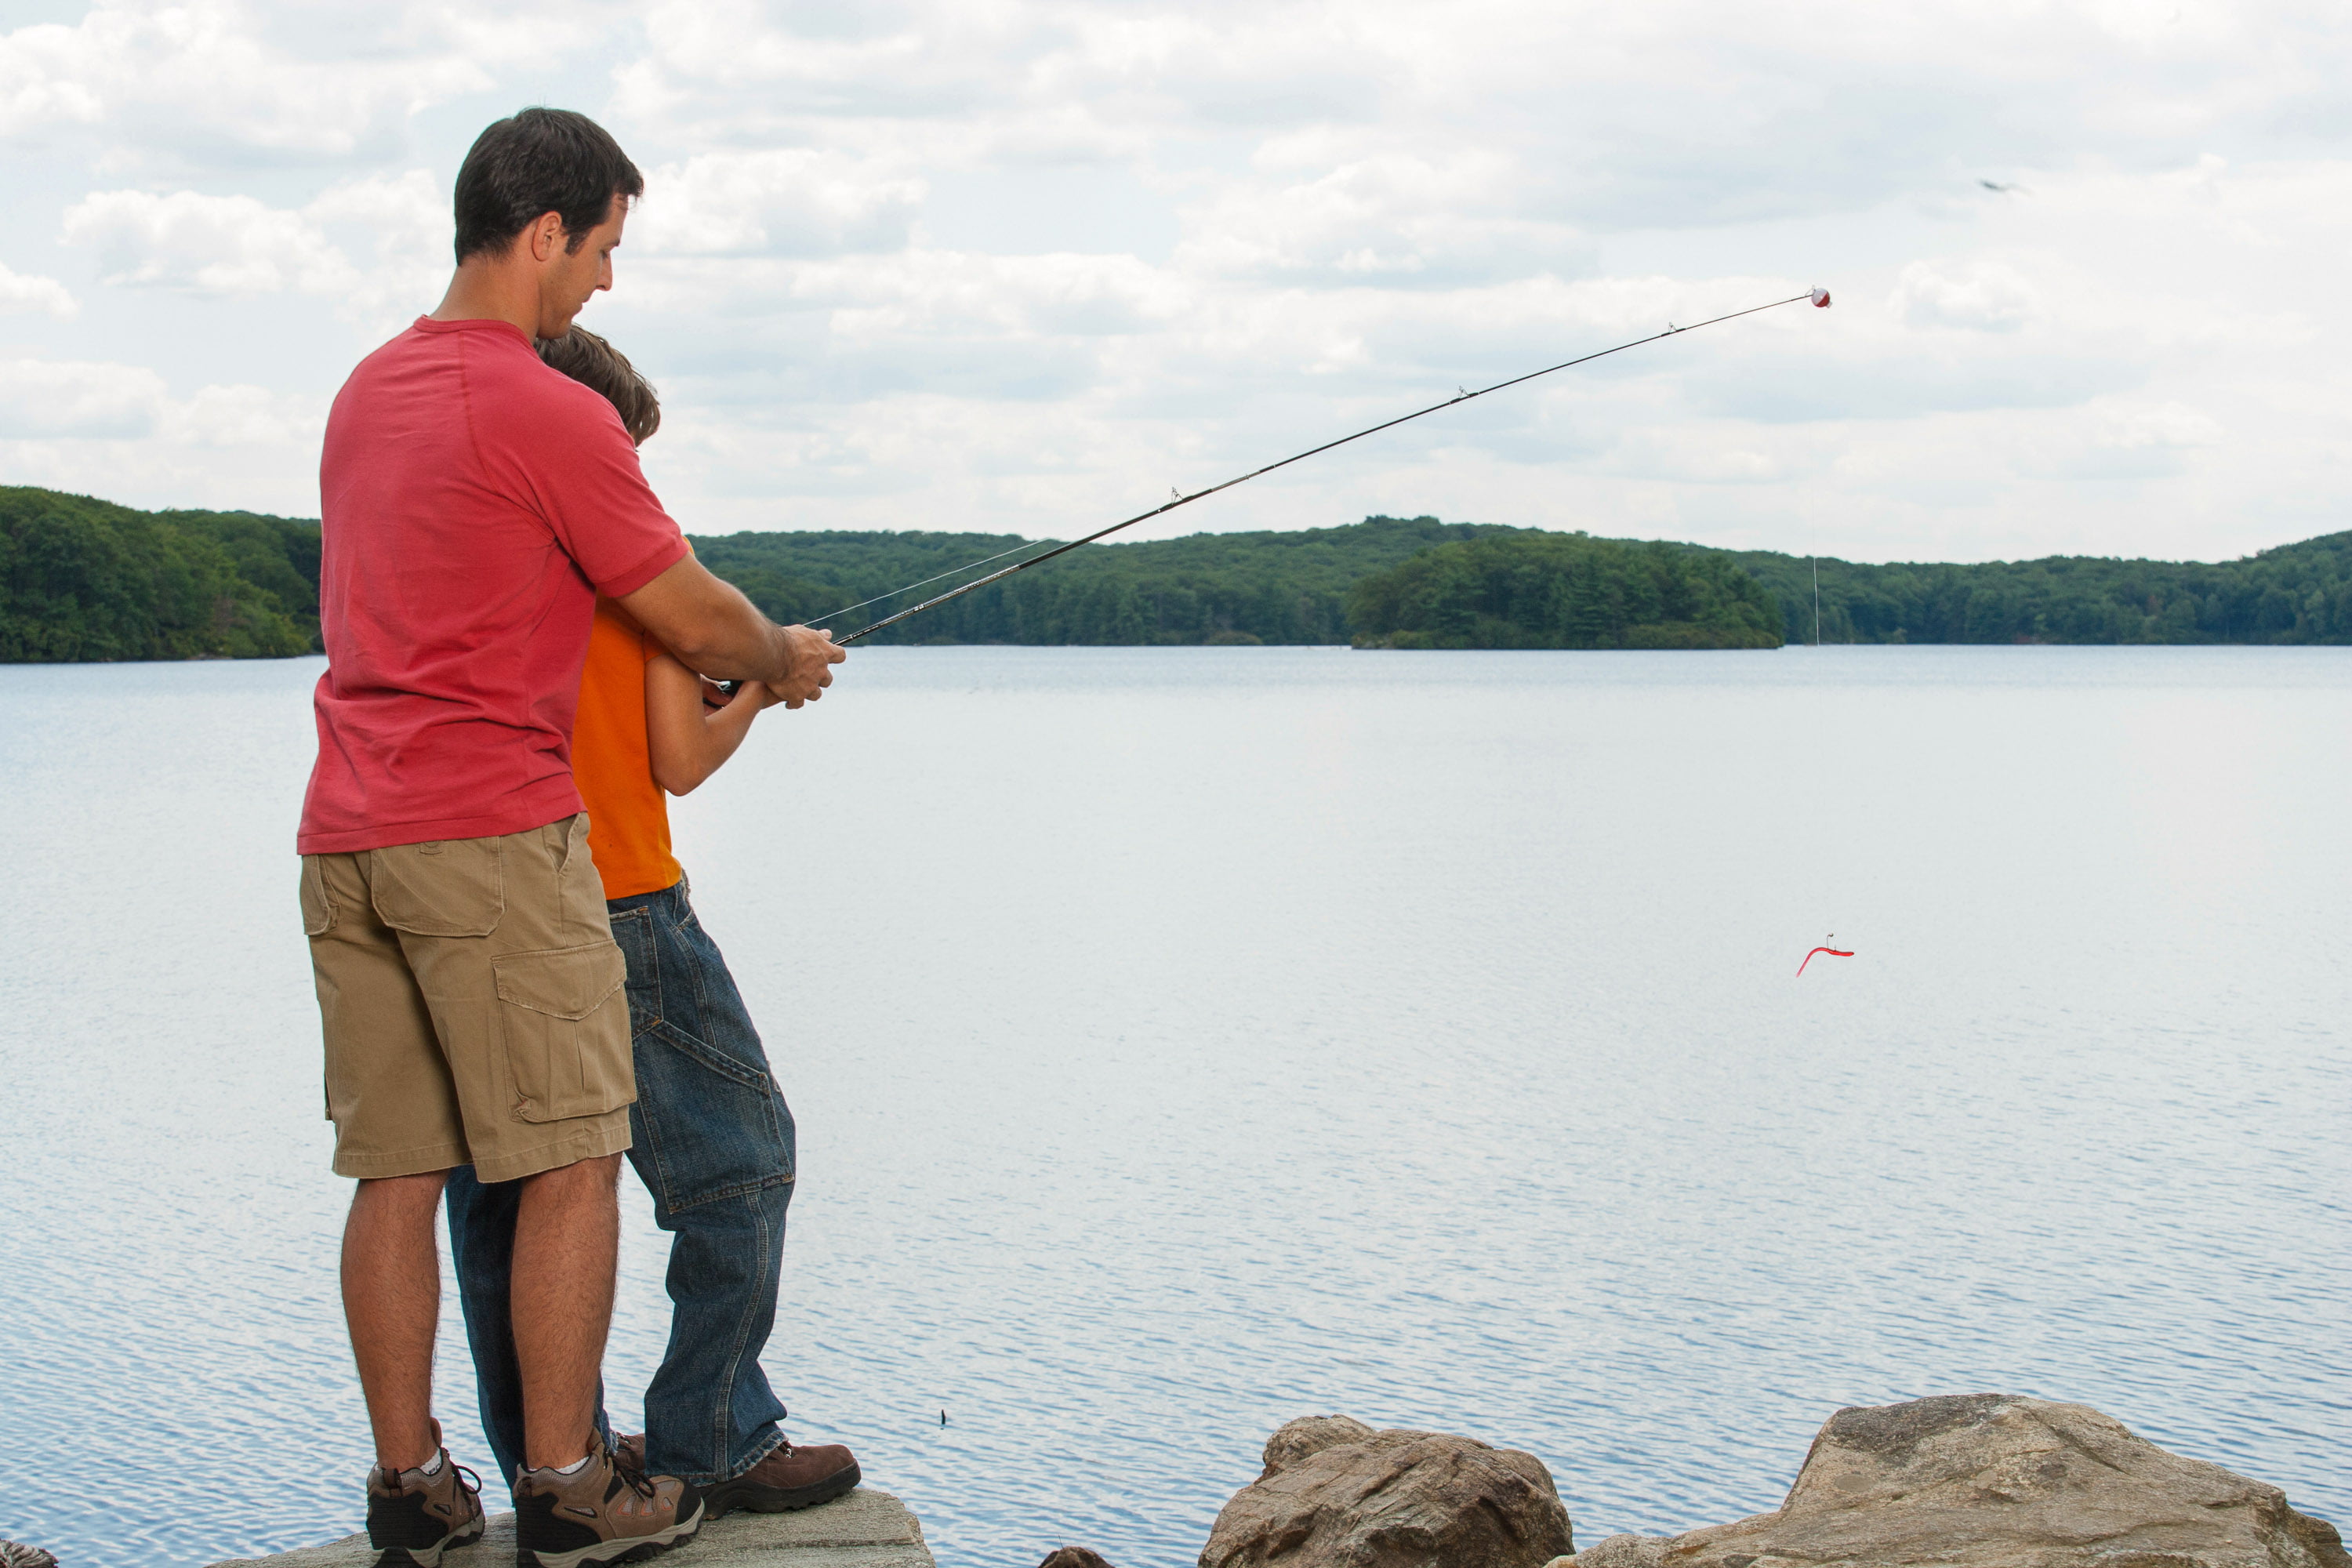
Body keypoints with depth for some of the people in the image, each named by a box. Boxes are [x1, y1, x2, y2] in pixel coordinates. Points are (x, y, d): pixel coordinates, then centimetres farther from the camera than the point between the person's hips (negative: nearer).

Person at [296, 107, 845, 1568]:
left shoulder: (368, 390, 16)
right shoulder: (551, 412, -11)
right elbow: (693, 617, -4)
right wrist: (786, 657, 18)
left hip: (346, 840, 8)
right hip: (494, 837, -8)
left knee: (396, 1171, 9)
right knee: (570, 1162, 0)